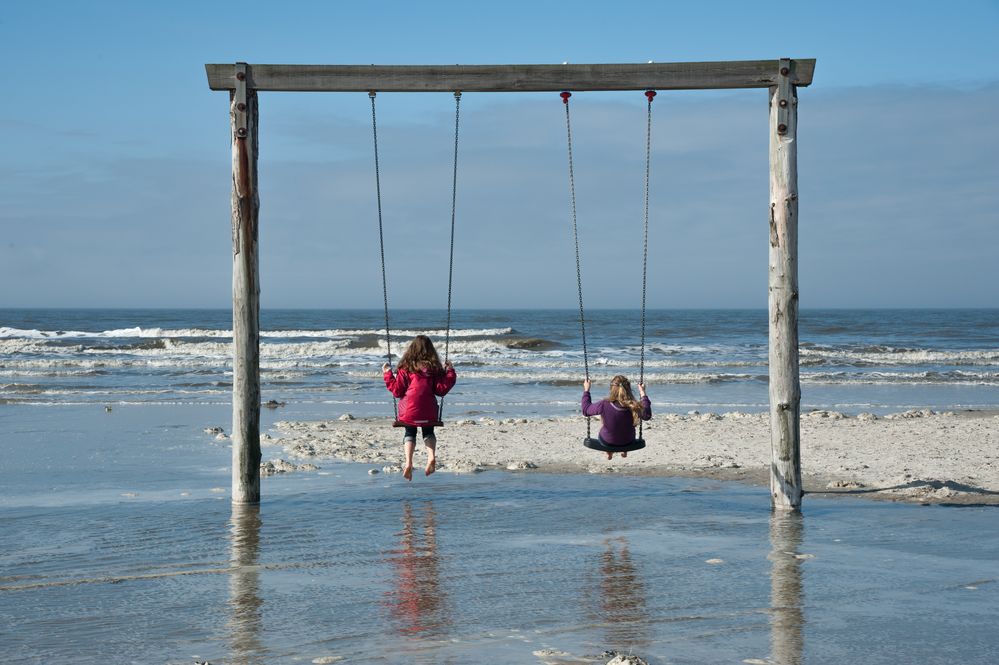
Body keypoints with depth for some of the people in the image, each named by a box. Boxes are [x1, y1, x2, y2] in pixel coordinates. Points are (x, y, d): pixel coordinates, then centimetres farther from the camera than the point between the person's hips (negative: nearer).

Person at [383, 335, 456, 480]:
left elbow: (397, 391, -1)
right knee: (428, 432, 27)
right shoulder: (434, 369, -2)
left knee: (410, 433, 23)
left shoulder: (406, 368, -4)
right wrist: (450, 373, 7)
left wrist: (388, 375, 9)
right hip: (429, 413, 1)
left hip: (408, 412, -1)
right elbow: (441, 390, -3)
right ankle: (432, 456, -2)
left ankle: (408, 462, -1)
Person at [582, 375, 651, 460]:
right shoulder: (634, 407, -28)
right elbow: (647, 415, -6)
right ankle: (624, 451, 46)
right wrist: (643, 394, 1)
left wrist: (586, 390, 0)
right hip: (628, 442, 1)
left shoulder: (604, 405, -31)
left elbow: (586, 410, -12)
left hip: (607, 442, -1)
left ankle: (609, 453, 46)